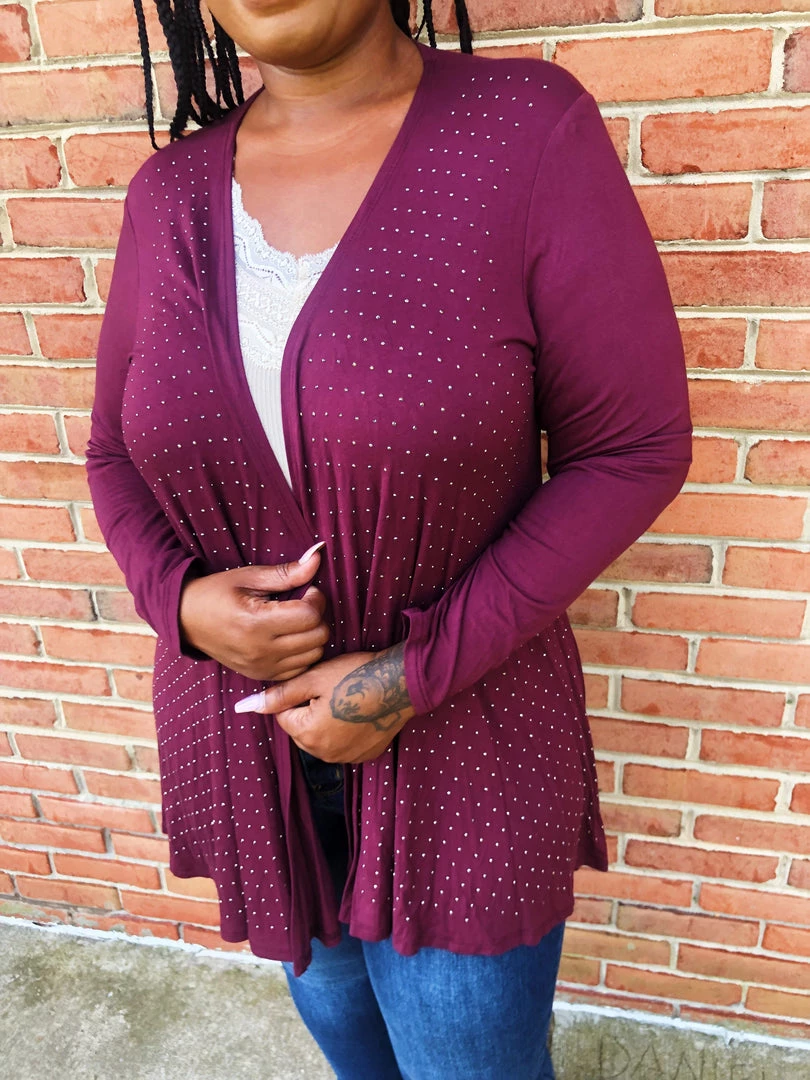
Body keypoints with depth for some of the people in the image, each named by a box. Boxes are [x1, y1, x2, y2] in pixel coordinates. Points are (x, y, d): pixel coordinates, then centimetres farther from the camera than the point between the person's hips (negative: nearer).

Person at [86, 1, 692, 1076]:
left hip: (459, 737, -3)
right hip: (245, 737, 4)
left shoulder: (530, 126, -14)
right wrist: (182, 600, -15)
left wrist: (415, 674, -19)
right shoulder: (171, 191, -2)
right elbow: (116, 457, 7)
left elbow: (632, 449, -13)